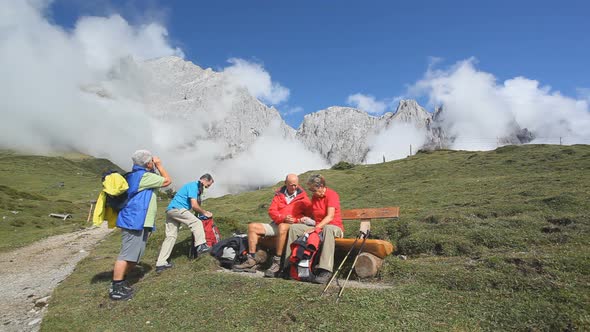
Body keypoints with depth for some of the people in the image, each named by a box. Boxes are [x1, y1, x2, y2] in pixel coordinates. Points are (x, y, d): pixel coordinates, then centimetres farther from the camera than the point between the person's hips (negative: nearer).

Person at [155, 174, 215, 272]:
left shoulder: (195, 186, 21)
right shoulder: (194, 186, -10)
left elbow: (194, 204, 22)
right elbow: (194, 205, -16)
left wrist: (203, 212, 13)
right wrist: (205, 213, -4)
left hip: (170, 210, 10)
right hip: (177, 208, -10)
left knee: (171, 236, 7)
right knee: (197, 223, -12)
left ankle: (160, 263, 8)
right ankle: (200, 246, -19)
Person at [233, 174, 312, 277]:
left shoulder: (303, 197, 4)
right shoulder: (279, 194, 12)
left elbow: (310, 213, -2)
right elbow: (272, 211, 2)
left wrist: (296, 219, -19)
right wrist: (283, 218, -16)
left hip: (292, 226, -5)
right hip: (276, 224, 5)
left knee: (282, 227, -40)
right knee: (252, 226, -5)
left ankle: (277, 262, -35)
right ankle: (252, 260, -6)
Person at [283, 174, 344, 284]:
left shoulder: (332, 195, -12)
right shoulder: (314, 197, 11)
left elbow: (330, 217, -24)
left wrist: (316, 228, -31)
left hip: (334, 227, -7)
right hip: (318, 227, 7)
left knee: (328, 229, -43)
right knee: (294, 228, -8)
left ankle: (326, 271, -48)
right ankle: (289, 264, -8)